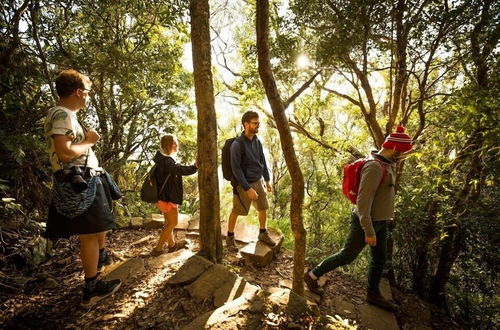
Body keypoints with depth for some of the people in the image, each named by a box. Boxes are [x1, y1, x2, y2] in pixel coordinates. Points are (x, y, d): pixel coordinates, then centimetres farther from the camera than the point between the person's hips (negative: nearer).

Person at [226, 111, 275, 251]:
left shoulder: (257, 141, 1)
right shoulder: (237, 144, -20)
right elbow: (236, 169, -21)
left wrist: (267, 180, 13)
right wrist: (248, 189, -21)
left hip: (258, 181, 7)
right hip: (243, 184, -6)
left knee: (263, 208, 15)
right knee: (236, 211, 8)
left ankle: (263, 233, 35)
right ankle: (230, 237, 27)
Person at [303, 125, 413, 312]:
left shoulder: (386, 164, 5)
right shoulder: (374, 167, -26)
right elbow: (363, 201, -28)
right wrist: (369, 231, -25)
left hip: (380, 221, 9)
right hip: (366, 222, -9)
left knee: (380, 259, 18)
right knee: (347, 256, 4)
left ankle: (373, 294, 37)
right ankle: (312, 275, 19)